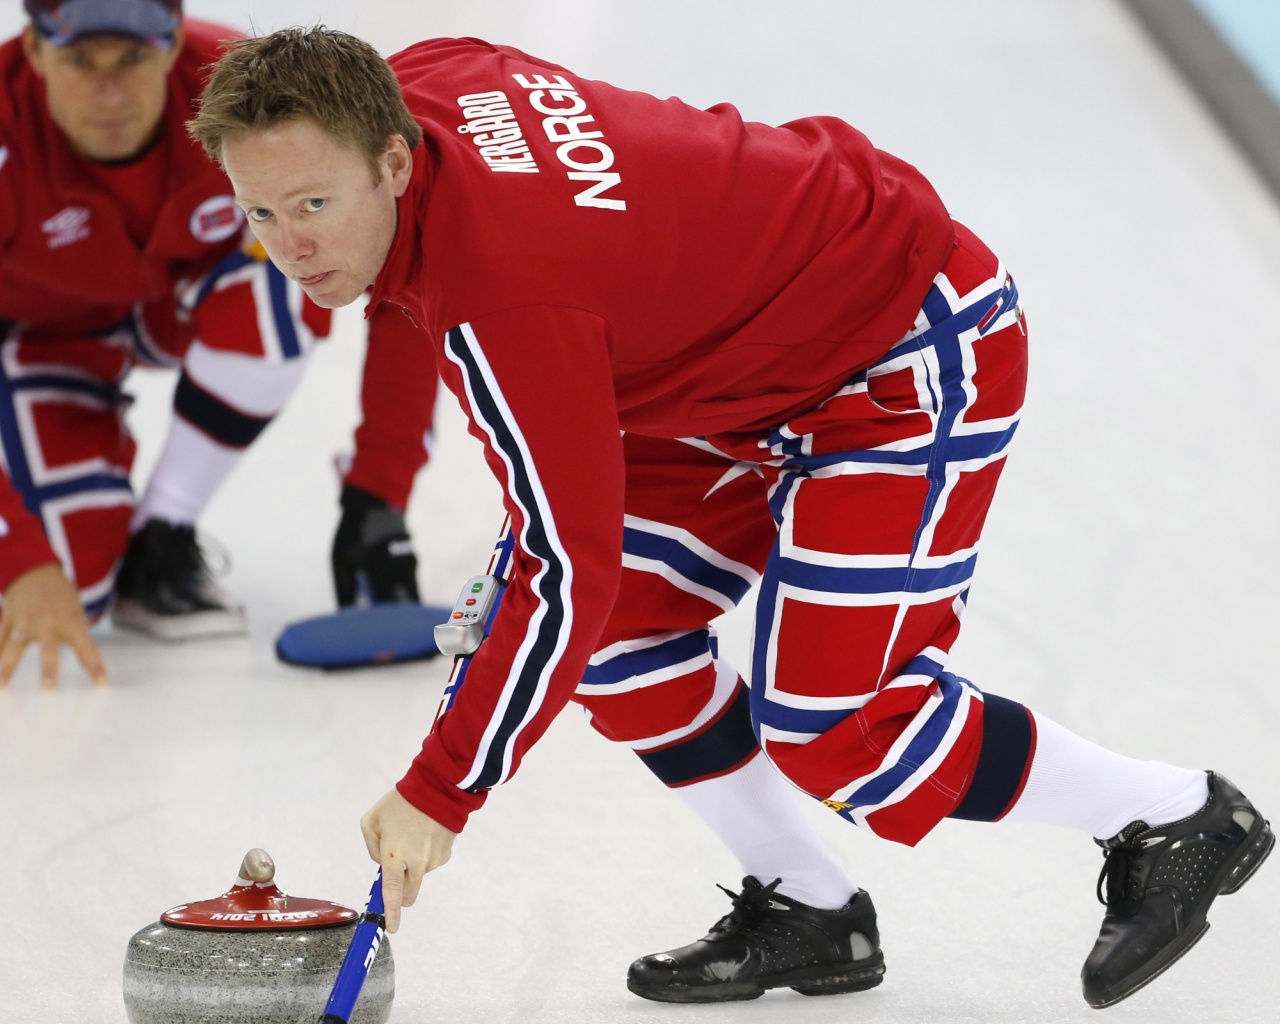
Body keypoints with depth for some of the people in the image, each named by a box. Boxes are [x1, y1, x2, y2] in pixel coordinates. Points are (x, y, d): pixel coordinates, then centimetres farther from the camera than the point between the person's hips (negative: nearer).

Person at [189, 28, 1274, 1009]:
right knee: (622, 635, 4)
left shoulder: (503, 300, -35)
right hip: (765, 363, 10)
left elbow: (570, 574, -32)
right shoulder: (419, 81, -9)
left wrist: (439, 796, -24)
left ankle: (1182, 822, 5)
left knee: (826, 716, -12)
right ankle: (807, 913, 17)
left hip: (917, 357, -10)